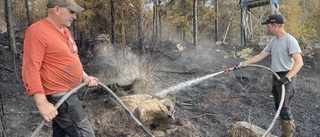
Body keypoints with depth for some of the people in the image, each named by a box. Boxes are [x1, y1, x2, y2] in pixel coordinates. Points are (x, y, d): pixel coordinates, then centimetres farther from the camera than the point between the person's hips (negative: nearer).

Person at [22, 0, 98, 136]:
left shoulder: (64, 30, 11)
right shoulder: (37, 32, -19)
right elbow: (30, 69, -24)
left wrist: (85, 77, 10)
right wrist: (42, 103, -28)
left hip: (67, 94, 10)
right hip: (60, 97, -10)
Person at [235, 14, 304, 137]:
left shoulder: (290, 40, -18)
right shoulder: (273, 41, 9)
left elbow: (299, 62, -25)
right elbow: (260, 56, 13)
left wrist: (287, 78, -34)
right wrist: (243, 64, 9)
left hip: (286, 78, -9)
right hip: (276, 77, 9)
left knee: (284, 108, -7)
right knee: (279, 107, 15)